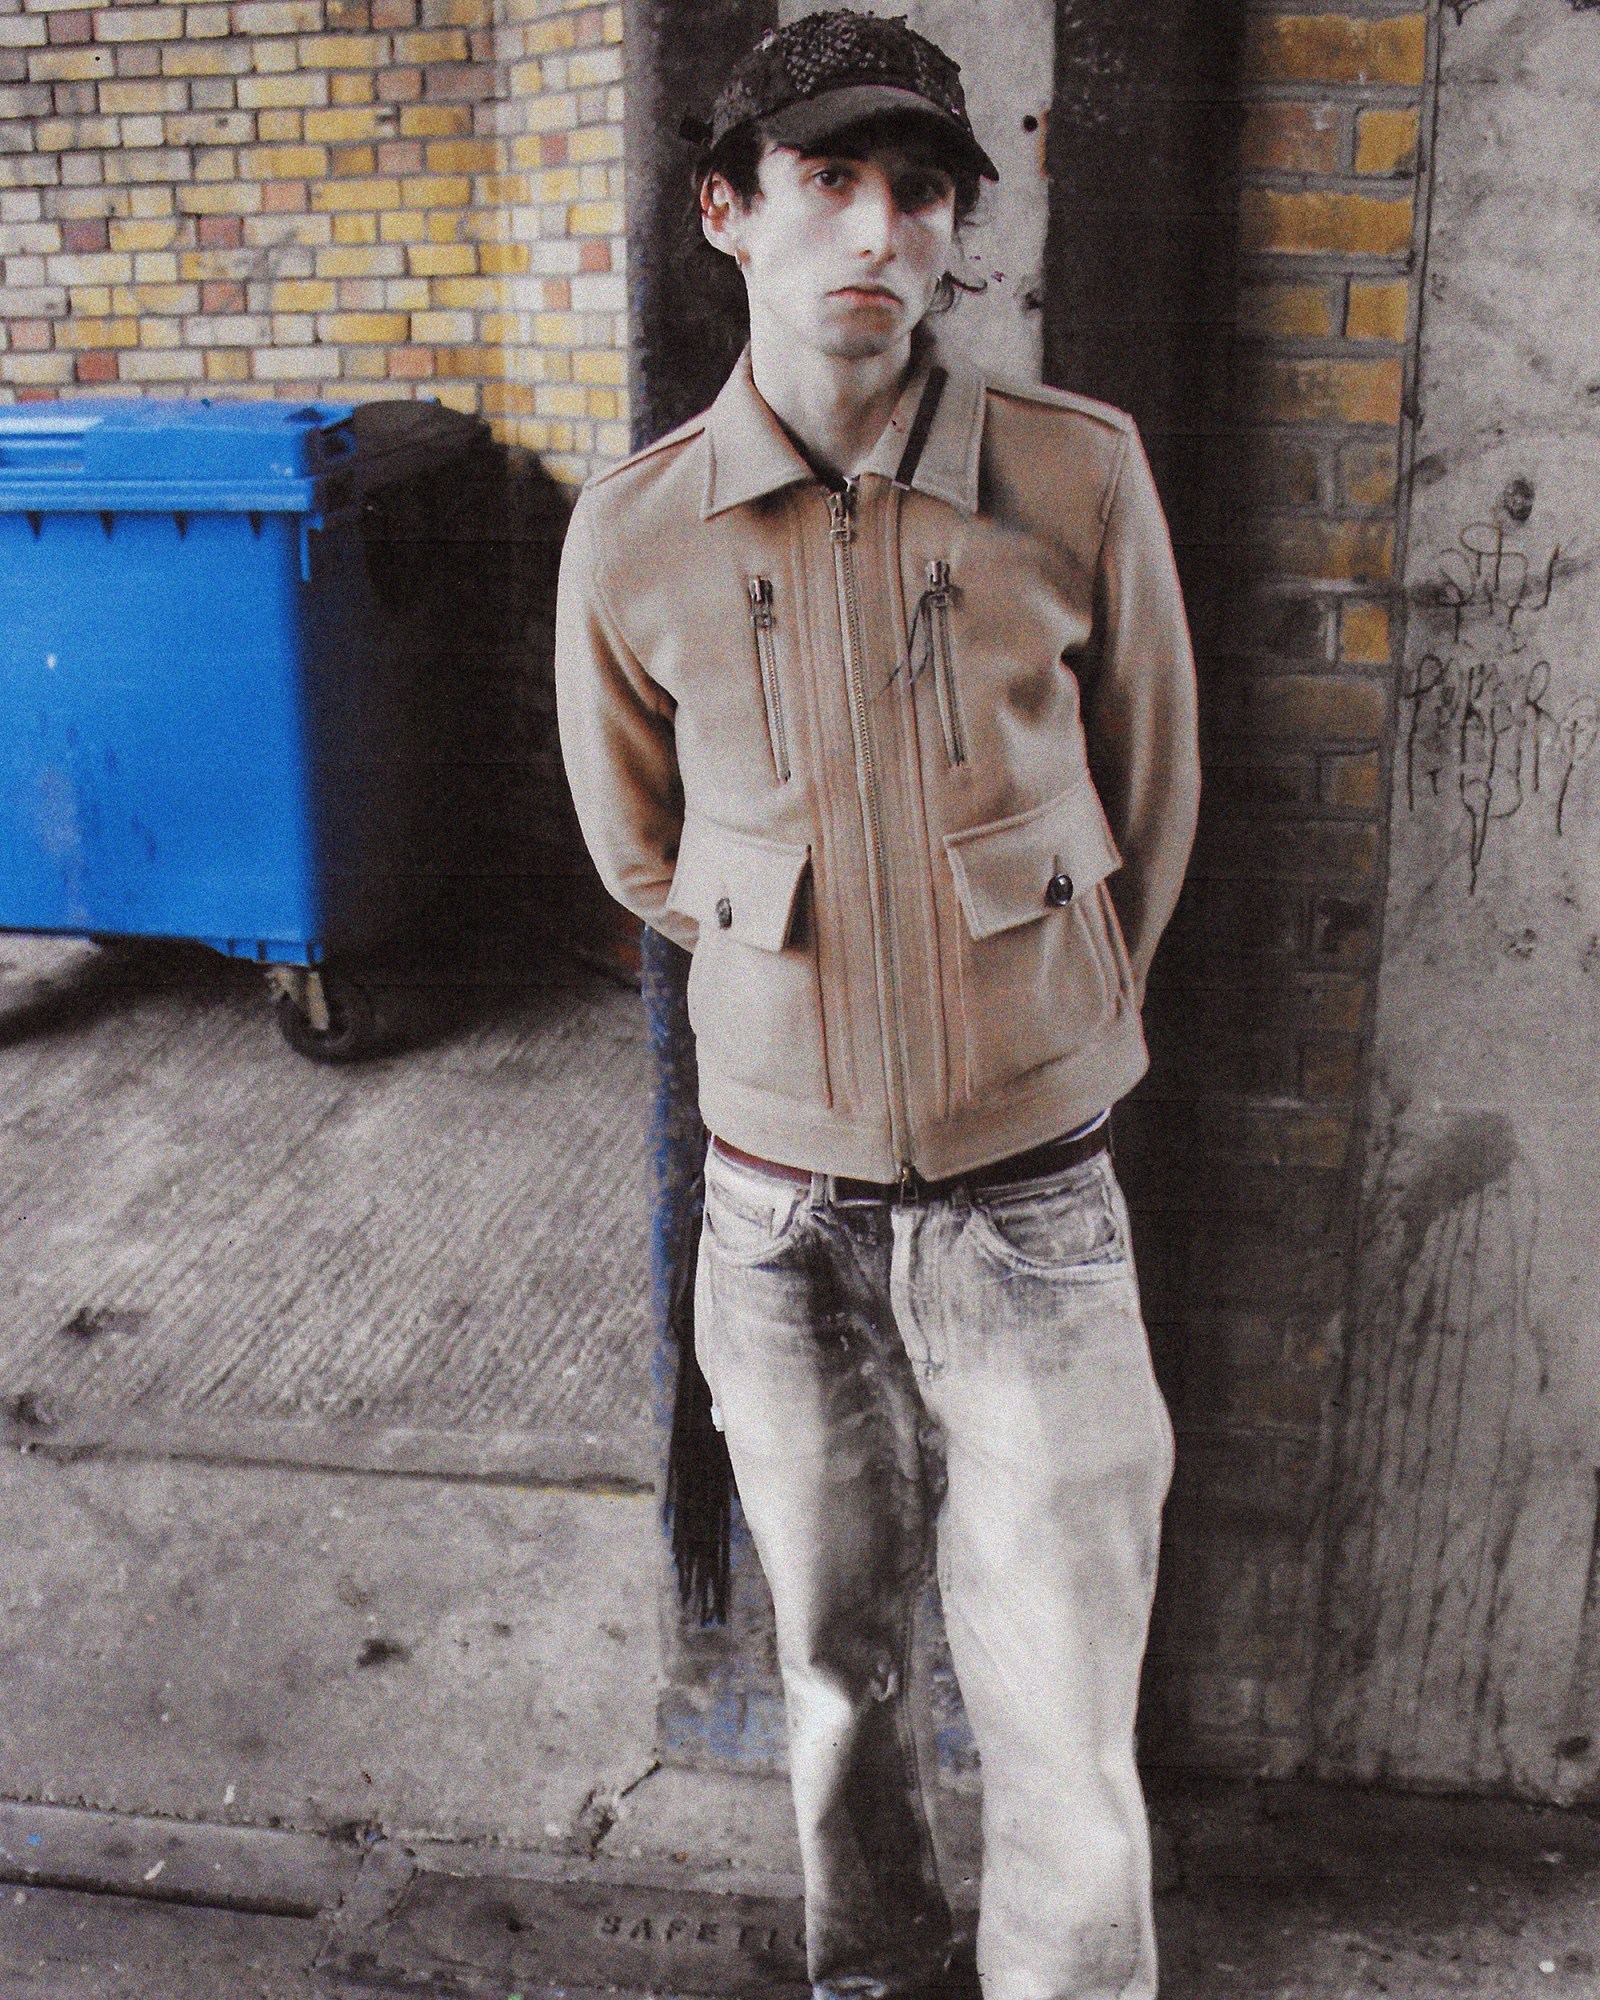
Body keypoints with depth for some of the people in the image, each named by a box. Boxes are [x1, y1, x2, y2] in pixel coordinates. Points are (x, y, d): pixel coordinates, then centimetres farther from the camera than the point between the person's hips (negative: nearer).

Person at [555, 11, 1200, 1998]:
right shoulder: (633, 535, -6)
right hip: (781, 1210, 2)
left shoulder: (1079, 477, -9)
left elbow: (1149, 807, 6)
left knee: (1064, 1733, 5)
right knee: (839, 1672, 20)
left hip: (1028, 1203, -1)